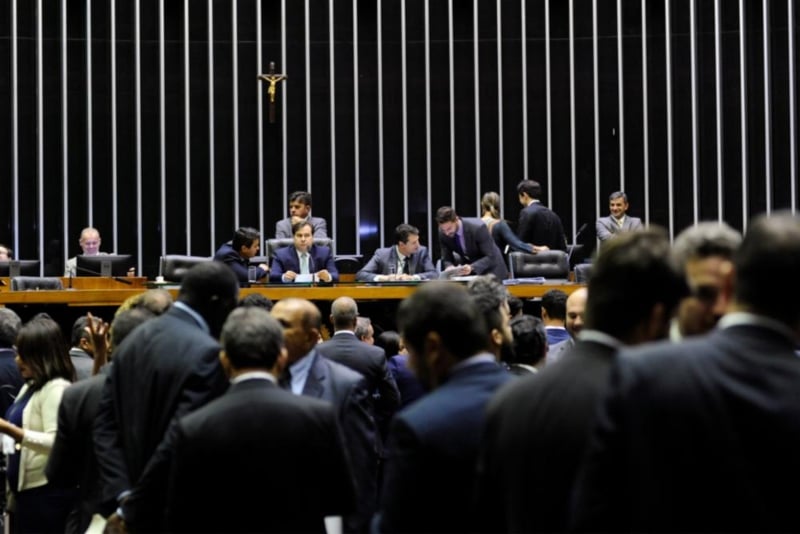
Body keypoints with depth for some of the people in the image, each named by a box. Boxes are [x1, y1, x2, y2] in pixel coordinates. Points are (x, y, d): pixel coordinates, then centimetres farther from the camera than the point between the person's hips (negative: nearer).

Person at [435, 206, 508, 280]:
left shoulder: (477, 228, -30)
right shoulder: (443, 233, -15)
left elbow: (491, 257, -26)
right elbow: (447, 258, -6)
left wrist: (472, 268, -43)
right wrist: (450, 267, -30)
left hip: (490, 270, -4)